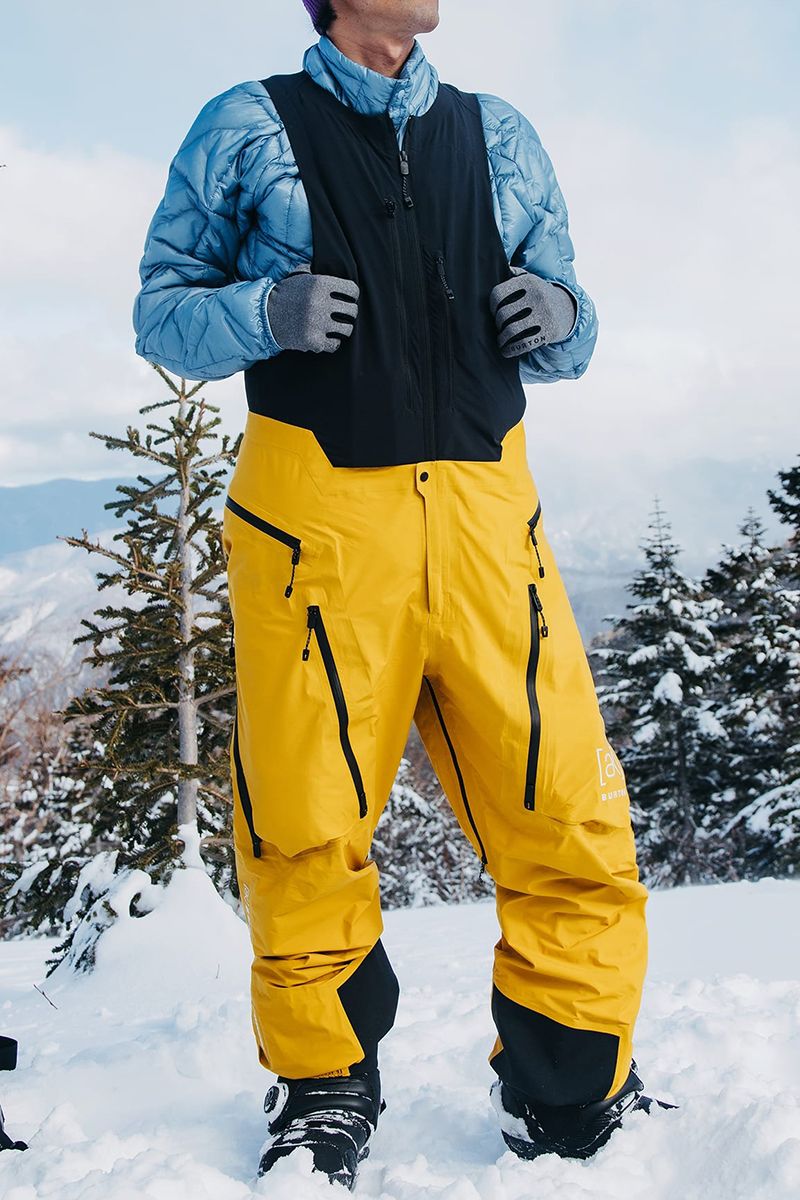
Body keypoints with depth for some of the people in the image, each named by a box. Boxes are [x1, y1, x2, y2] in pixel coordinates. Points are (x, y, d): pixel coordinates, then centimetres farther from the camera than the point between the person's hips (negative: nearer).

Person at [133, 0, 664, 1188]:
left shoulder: (501, 136, 20)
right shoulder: (247, 128, 11)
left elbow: (559, 346, 23)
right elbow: (160, 310, 9)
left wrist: (564, 318, -1)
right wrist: (265, 312, -11)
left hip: (485, 512, 3)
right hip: (315, 516, -2)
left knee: (571, 822, -4)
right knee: (307, 834, 1)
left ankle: (575, 1103, 13)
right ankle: (324, 1090, 21)